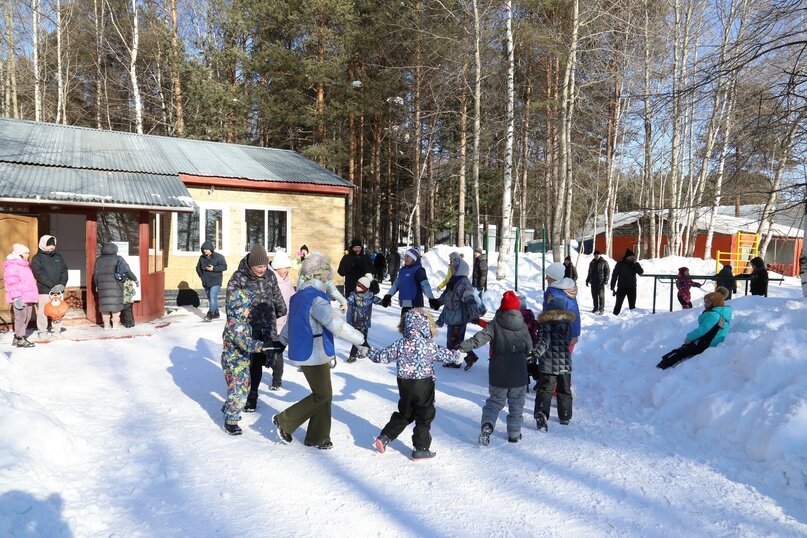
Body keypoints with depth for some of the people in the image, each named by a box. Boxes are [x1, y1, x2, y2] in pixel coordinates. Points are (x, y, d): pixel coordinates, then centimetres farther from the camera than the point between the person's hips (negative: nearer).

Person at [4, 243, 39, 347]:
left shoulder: (25, 265, 22)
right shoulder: (12, 266, -9)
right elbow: (12, 283, -16)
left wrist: (33, 297, 26)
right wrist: (16, 297, -22)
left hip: (28, 298, 10)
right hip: (20, 299, -10)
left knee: (26, 318, 12)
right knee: (21, 318, -7)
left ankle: (17, 337, 21)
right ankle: (20, 340, -2)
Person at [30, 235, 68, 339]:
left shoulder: (58, 257, 15)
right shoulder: (37, 258, 0)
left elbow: (64, 271, 10)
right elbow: (39, 274, -10)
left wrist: (62, 284, -7)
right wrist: (53, 285, -17)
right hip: (44, 291, -4)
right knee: (43, 312, -3)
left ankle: (56, 330, 12)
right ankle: (43, 331, 7)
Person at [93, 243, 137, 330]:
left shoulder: (99, 260, 7)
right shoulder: (118, 259, 0)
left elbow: (96, 274, 8)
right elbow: (128, 271, -2)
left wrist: (97, 285, 20)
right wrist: (135, 279, 9)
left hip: (103, 286, 2)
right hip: (116, 286, -2)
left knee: (105, 304, 7)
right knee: (116, 304, 3)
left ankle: (106, 325, 11)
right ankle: (116, 324, 6)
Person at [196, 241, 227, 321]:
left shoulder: (219, 257, -6)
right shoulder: (202, 257, 8)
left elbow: (224, 267, -11)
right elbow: (198, 267, 19)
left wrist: (214, 268, -21)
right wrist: (202, 276, 4)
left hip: (215, 282, -6)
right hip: (206, 282, 6)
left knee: (213, 298, -17)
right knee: (210, 299, 12)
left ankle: (210, 314, -18)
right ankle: (216, 313, 24)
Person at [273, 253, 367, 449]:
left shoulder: (299, 295, 9)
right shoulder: (316, 297, -21)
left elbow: (290, 323, 22)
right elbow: (336, 324, -31)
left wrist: (283, 339, 39)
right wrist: (362, 341, -28)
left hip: (304, 352, 9)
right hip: (315, 354, -9)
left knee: (324, 395, 15)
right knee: (322, 395, 3)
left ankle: (317, 437, 23)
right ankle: (284, 421, 13)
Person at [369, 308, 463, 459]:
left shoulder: (400, 344, -7)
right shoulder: (430, 345, -12)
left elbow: (383, 356, -4)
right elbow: (445, 355, 1)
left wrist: (370, 352, 14)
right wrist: (457, 356, 23)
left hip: (404, 385, 4)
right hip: (424, 386, -4)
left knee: (404, 414, 22)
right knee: (424, 417, 11)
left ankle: (384, 437, 19)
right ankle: (420, 449, 16)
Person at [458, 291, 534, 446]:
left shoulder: (495, 324, -11)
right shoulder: (523, 326, -4)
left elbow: (480, 338, -23)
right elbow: (529, 348, 5)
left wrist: (462, 347, -27)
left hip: (498, 374, -1)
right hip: (519, 374, 1)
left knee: (495, 400, 14)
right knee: (516, 404, 16)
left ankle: (487, 424, -9)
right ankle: (514, 434, 23)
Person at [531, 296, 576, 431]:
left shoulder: (545, 324, -7)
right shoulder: (568, 323, 6)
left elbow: (543, 343, -17)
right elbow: (568, 342, 14)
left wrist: (535, 354, -22)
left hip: (548, 365, -3)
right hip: (565, 364, 3)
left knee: (545, 390, -1)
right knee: (564, 390, 18)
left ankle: (541, 415, -20)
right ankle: (565, 416, 28)